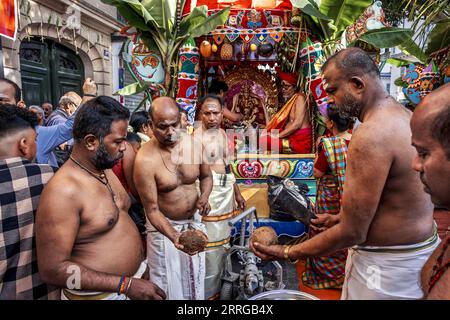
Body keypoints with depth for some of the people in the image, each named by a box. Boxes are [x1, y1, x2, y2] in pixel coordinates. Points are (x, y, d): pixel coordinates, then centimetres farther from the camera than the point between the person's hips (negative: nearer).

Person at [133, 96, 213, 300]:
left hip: (194, 221, 4)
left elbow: (206, 176, 6)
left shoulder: (194, 143, -12)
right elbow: (152, 210, -20)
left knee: (195, 280, 22)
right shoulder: (145, 160, -25)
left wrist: (204, 196, -15)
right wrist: (175, 237, -33)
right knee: (169, 285, 13)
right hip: (164, 226, -4)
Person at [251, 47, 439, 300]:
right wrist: (338, 218, 13)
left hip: (388, 266, -9)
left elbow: (351, 233, -24)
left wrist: (287, 253, -14)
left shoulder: (371, 135, -27)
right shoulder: (407, 117, 2)